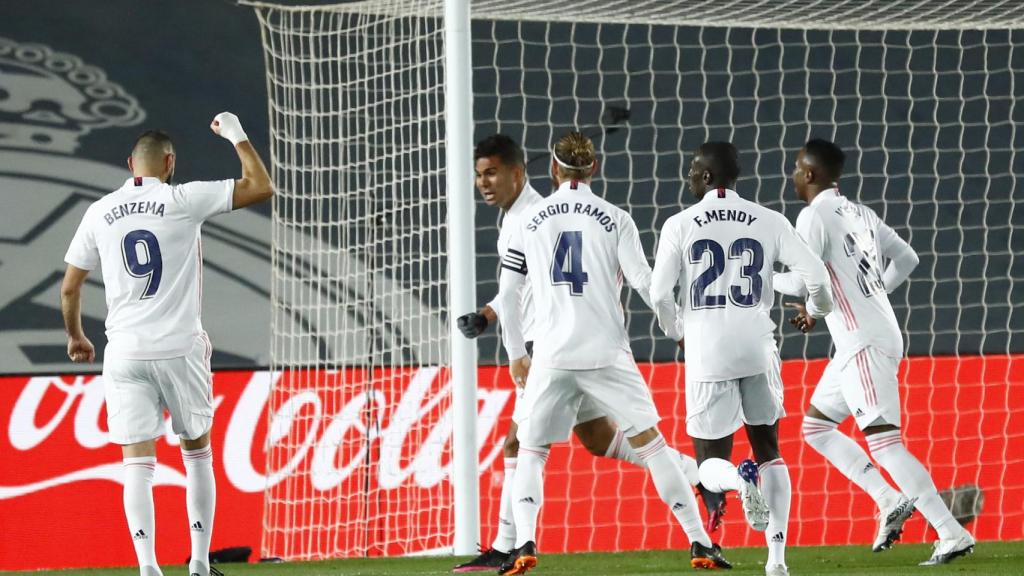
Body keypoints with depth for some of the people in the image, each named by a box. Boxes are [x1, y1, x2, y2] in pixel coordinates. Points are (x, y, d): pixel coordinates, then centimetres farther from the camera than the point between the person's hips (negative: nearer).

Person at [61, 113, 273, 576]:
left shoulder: (100, 212, 5)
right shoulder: (183, 200, -5)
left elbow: (69, 287, 11)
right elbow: (261, 187, -4)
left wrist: (76, 337, 29)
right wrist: (236, 135, 10)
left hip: (124, 352, 2)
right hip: (180, 347, -2)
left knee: (138, 464, 0)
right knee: (197, 452, 14)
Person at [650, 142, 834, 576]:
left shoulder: (680, 225, -2)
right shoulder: (768, 222, 2)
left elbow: (658, 294, -5)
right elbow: (815, 275, -2)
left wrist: (673, 327, 18)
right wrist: (817, 308, 22)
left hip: (708, 354, -2)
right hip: (757, 349, 2)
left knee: (711, 463, 8)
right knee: (769, 450, 18)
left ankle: (740, 482, -29)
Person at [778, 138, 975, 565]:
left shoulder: (814, 216, -10)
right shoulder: (860, 214, 16)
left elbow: (802, 282, -19)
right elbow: (906, 259, 25)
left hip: (863, 345, -10)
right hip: (879, 333, 10)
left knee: (884, 441, -14)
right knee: (815, 426, 19)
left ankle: (953, 535, -19)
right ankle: (891, 501, 9)